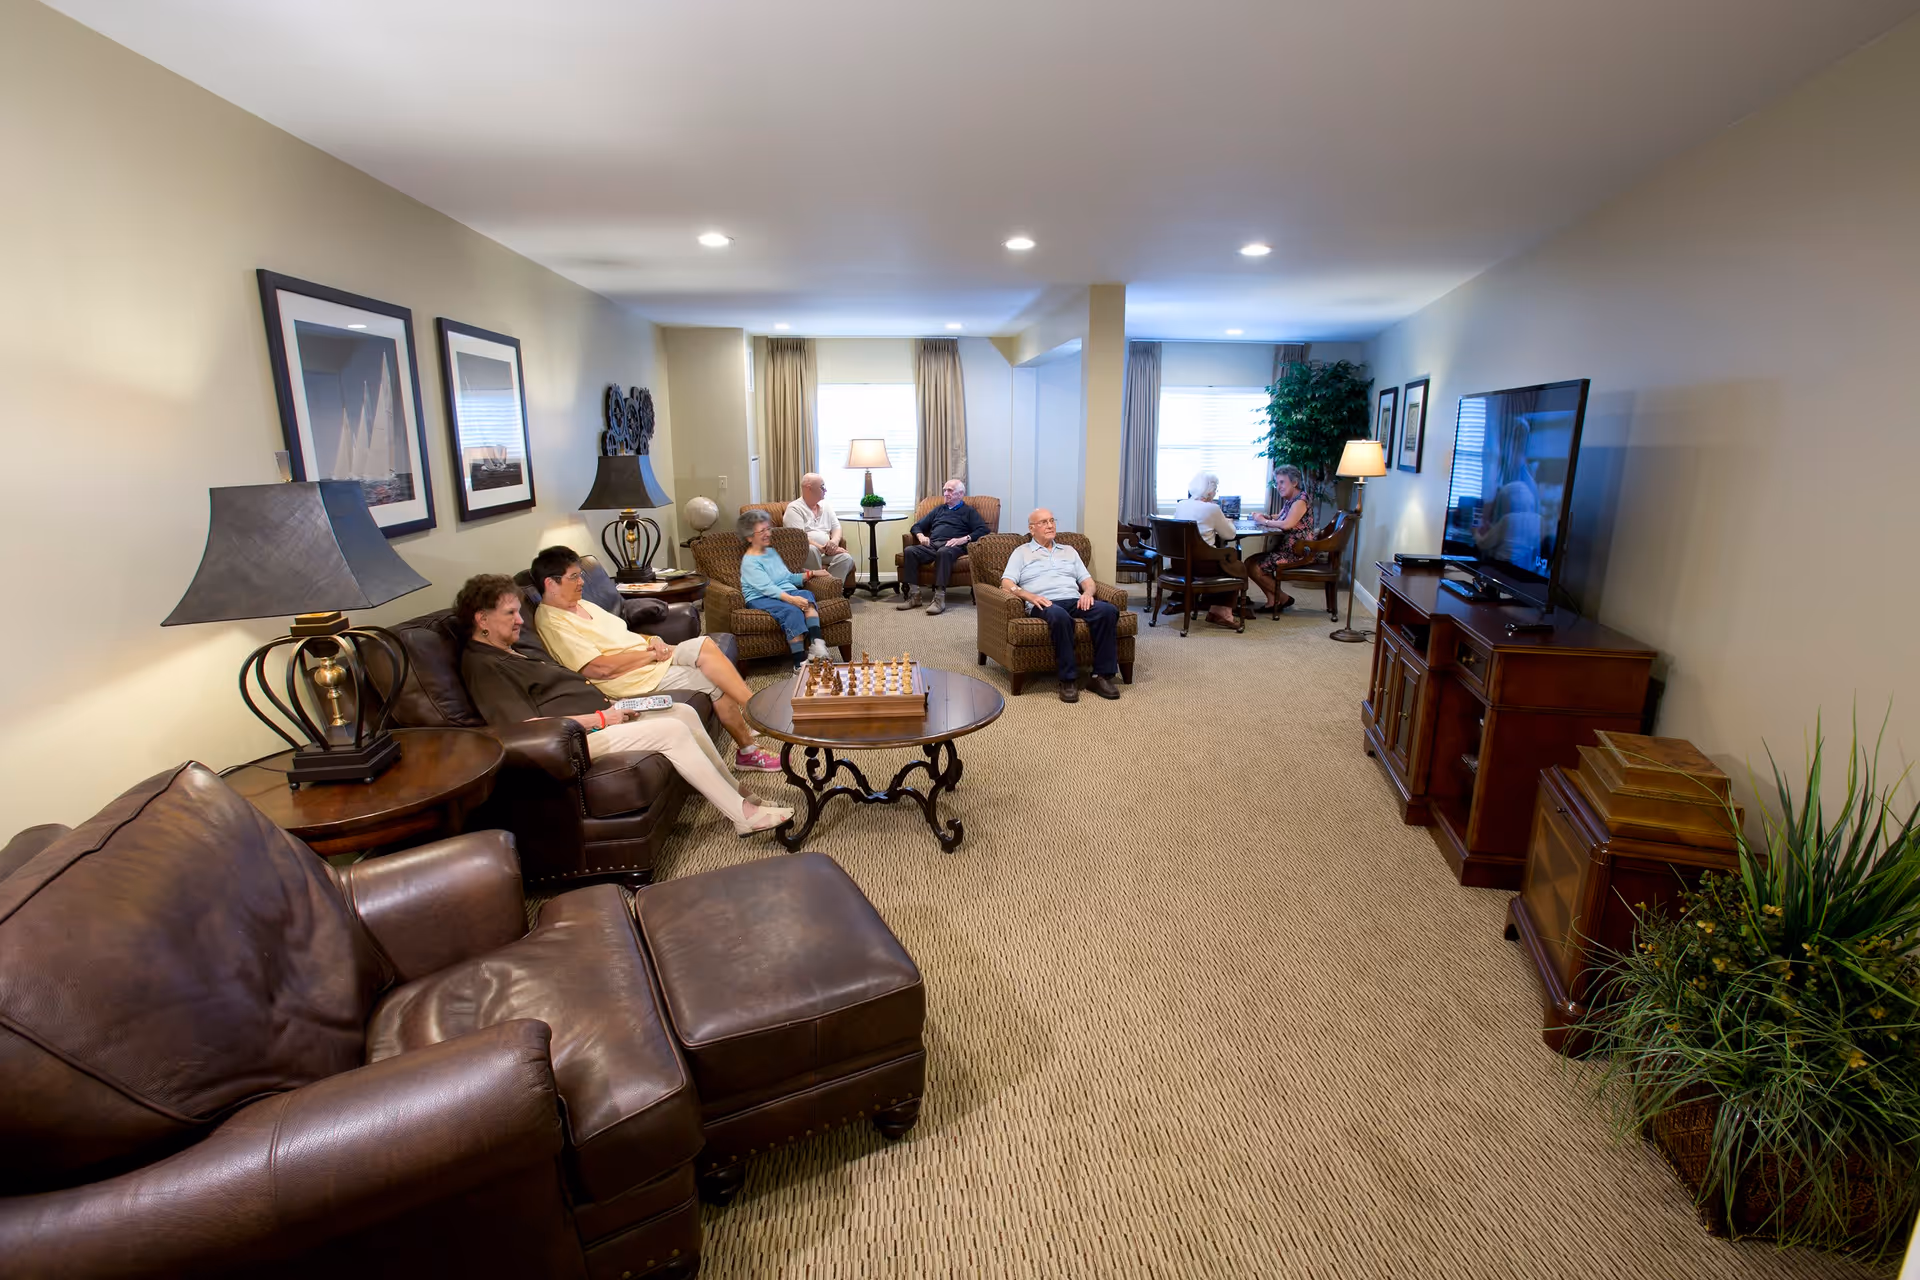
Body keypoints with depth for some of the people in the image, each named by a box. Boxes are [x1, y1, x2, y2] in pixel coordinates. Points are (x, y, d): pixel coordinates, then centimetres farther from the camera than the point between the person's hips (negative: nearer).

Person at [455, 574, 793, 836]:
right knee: (672, 731, -21)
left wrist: (613, 706, 5)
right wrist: (599, 719, -18)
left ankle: (735, 791, 5)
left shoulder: (519, 652, 21)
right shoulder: (483, 666, -11)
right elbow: (530, 728, -22)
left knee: (684, 712, 0)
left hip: (598, 715, 10)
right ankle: (743, 815, -15)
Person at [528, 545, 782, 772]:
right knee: (716, 681, -16)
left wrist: (653, 641, -1)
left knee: (704, 645, -13)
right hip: (635, 678, -8)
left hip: (651, 656, 8)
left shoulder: (581, 605, 16)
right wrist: (650, 653, -14)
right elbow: (601, 668, -22)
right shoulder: (551, 623, -13)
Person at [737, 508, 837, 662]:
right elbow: (767, 587, -18)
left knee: (807, 595, -28)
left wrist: (811, 573, 15)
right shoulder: (749, 562, -4)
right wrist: (792, 599, -32)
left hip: (786, 593, 7)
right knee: (792, 611, -36)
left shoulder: (772, 552, 23)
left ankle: (816, 642, -46)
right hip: (761, 599, -7)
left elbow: (789, 578, 29)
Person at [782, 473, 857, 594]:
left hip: (826, 552, 5)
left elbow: (836, 528, 13)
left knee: (846, 558, -24)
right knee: (811, 549, -39)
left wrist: (834, 541, -11)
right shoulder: (794, 508, -5)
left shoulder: (825, 506, 17)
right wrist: (822, 548, -21)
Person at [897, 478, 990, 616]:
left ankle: (940, 598, -44)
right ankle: (915, 595, -28)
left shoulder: (968, 511, 18)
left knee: (943, 552, -41)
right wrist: (921, 536, 7)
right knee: (910, 550, -26)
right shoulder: (938, 510, 33)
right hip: (931, 545, 5)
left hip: (952, 546, -5)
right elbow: (916, 526, 32)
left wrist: (963, 539, -13)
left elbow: (984, 530, 1)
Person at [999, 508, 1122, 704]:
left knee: (1109, 610, -27)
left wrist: (1087, 592, -3)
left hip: (1074, 600, 4)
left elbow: (1087, 579, 22)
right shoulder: (1022, 552, 17)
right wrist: (1030, 596, -15)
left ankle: (1102, 675, -25)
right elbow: (1006, 583, 3)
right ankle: (1068, 679, -33)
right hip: (1043, 604, -4)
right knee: (1060, 616, -42)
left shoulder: (1069, 551, 30)